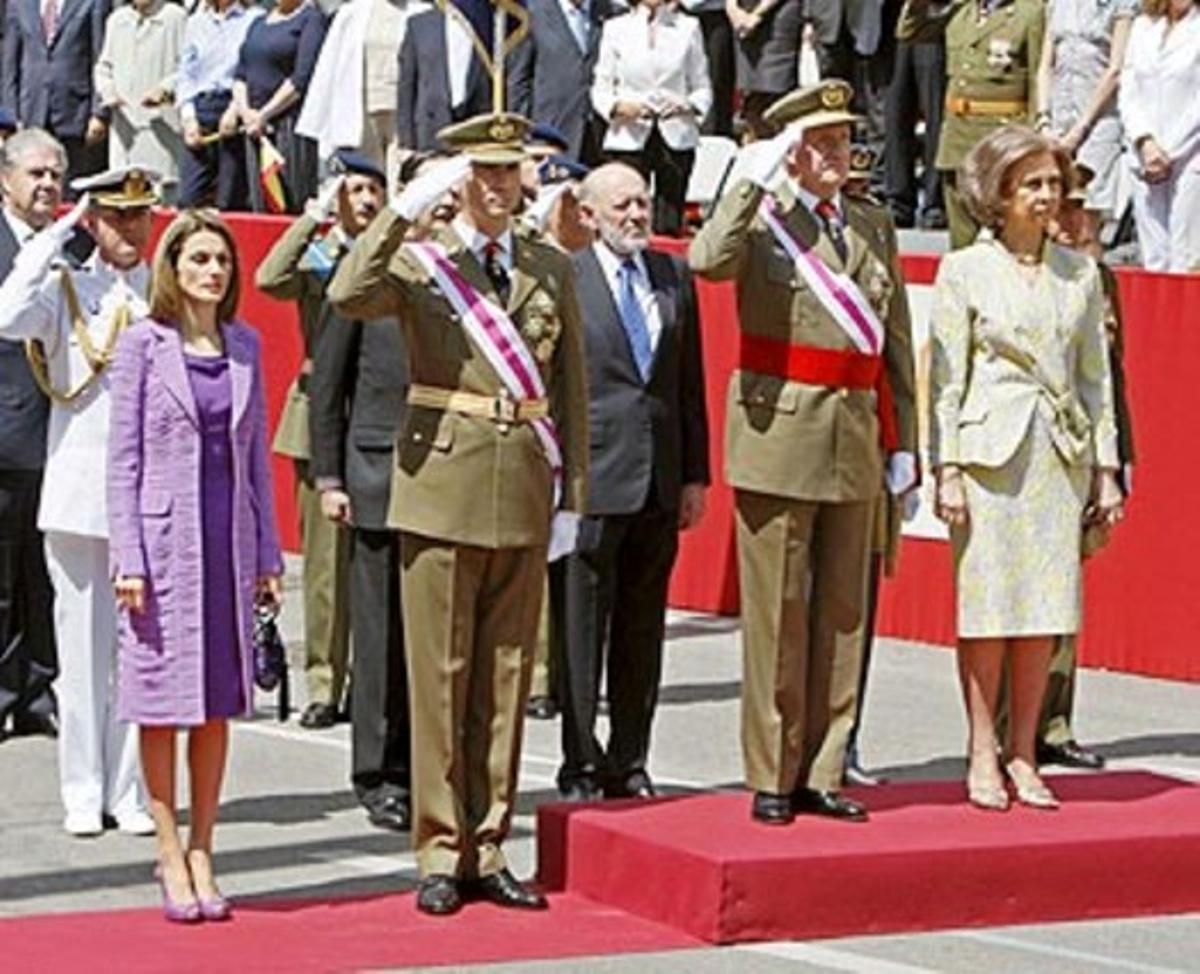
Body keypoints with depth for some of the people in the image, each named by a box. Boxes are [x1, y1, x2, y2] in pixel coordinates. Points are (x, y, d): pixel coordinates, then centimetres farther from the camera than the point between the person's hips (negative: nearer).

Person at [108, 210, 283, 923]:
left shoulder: (246, 346, 10)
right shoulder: (144, 345, -2)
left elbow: (257, 453, 13)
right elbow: (124, 457, -3)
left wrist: (268, 553, 9)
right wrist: (128, 558, -10)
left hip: (230, 540, 4)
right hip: (165, 537, -4)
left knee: (219, 702, 6)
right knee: (162, 700, 0)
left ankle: (203, 857, 13)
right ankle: (171, 857, 8)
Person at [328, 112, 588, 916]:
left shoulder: (553, 271, 11)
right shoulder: (419, 263, 1)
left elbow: (571, 389, 12)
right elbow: (349, 296, -21)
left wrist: (572, 497, 8)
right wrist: (407, 208, -24)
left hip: (524, 497, 3)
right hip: (442, 492, -3)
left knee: (506, 677, 7)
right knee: (440, 676, -1)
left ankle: (487, 850, 14)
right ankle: (440, 855, 6)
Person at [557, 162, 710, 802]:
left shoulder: (674, 277, 11)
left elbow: (690, 381, 13)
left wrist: (695, 474, 9)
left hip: (659, 482, 5)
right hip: (592, 481, -5)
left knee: (643, 634, 10)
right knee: (582, 631, 0)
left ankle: (629, 766, 18)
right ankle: (581, 769, 6)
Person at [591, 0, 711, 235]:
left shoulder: (688, 27, 10)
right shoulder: (615, 28, 9)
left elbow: (703, 88, 11)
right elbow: (600, 90, 8)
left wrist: (689, 106, -11)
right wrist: (619, 106, -13)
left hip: (676, 138, 1)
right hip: (628, 138, -1)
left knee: (669, 227, -4)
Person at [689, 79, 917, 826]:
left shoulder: (874, 224, 12)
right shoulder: (762, 218, -3)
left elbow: (895, 339, 14)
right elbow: (708, 260, -27)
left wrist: (903, 442, 11)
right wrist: (757, 178, -21)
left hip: (855, 437, 5)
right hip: (779, 434, -5)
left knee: (843, 612, 8)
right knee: (777, 614, -1)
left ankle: (821, 773, 15)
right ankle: (772, 780, 6)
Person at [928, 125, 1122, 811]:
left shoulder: (1081, 273, 10)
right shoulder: (965, 271, 0)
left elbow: (1096, 375, 13)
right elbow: (946, 379, -2)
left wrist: (1106, 467, 8)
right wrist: (947, 470, -8)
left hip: (1061, 451, 4)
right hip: (991, 449, -4)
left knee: (1045, 610, 4)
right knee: (988, 605, -2)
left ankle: (1023, 755, 12)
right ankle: (983, 758, 7)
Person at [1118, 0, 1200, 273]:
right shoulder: (1143, 26, 15)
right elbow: (1128, 94, 11)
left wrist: (1169, 155, -8)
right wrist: (1145, 141, -5)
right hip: (1146, 165, 5)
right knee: (1154, 263, 3)